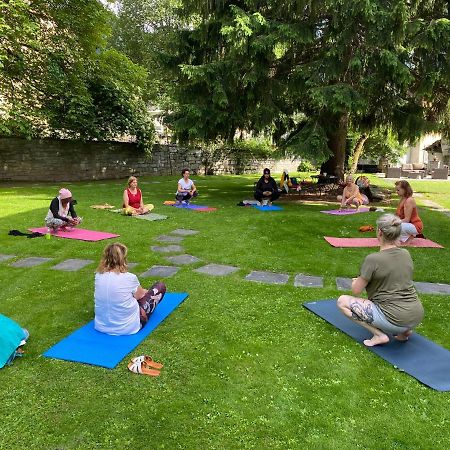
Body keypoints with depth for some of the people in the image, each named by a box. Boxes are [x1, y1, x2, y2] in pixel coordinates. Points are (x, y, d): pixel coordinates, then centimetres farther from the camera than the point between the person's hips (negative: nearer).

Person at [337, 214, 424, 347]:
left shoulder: (373, 259, -17)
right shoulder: (406, 254, 4)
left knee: (342, 301, 1)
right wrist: (365, 279, 23)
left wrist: (356, 281, 16)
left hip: (395, 319, -7)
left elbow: (356, 290, -7)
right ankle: (404, 331, 17)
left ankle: (379, 335, -4)